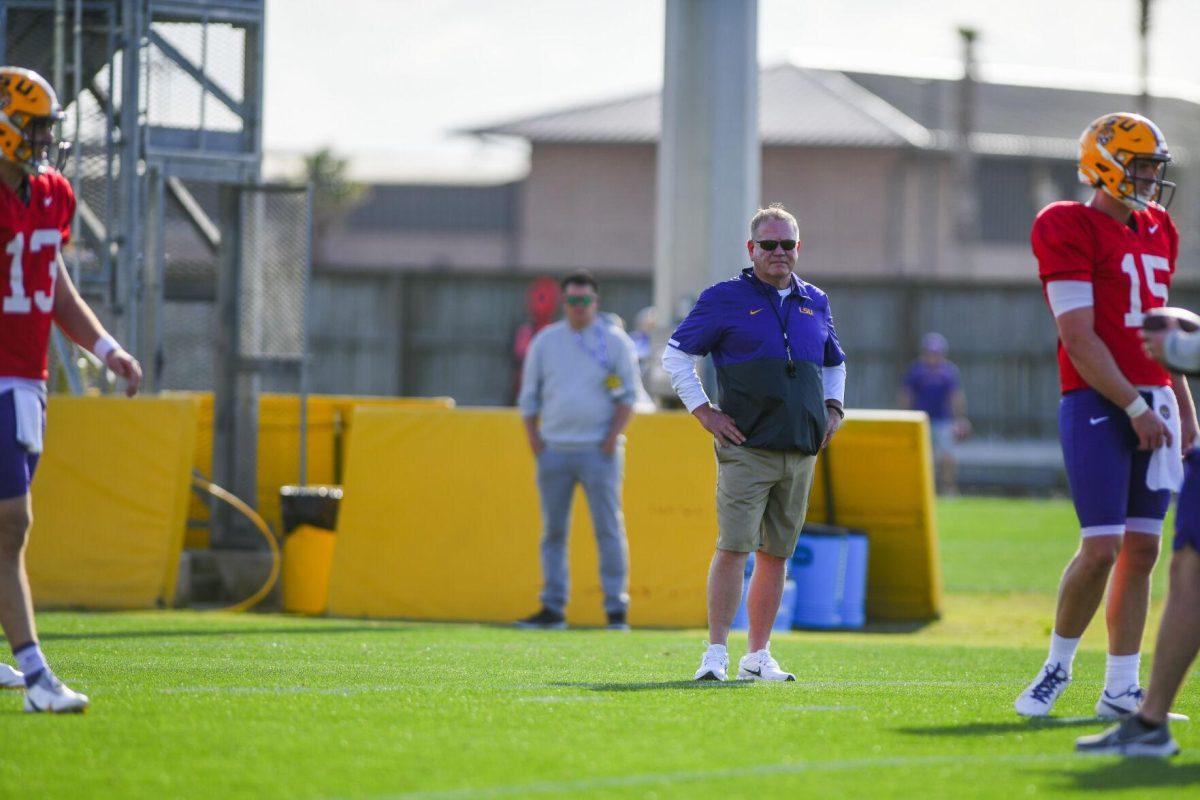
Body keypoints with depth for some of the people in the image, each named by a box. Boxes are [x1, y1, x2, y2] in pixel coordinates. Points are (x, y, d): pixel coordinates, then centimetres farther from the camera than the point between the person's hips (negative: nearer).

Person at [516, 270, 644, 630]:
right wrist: (533, 439, 3)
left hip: (598, 451, -3)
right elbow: (529, 395, 14)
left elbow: (629, 394, 1)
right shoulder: (545, 341, 11)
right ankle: (553, 608, 9)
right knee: (552, 530, 4)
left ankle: (616, 608, -4)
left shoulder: (615, 341, 4)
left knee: (609, 529, -5)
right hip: (554, 450, 3)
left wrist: (613, 438, -9)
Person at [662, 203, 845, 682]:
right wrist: (703, 411, -4)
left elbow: (835, 363, 33)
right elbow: (676, 355, 4)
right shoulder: (725, 299, 1)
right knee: (734, 548, -13)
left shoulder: (815, 303, 16)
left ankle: (758, 655, 12)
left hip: (801, 450, 5)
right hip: (746, 448, -5)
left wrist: (833, 408, 17)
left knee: (776, 554, 7)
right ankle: (716, 653, -10)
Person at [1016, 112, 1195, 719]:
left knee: (1142, 549, 4)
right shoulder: (1069, 230, -8)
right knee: (1102, 548, -11)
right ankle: (1058, 665, 8)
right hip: (1097, 403, -7)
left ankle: (1120, 688, 9)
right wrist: (1135, 408, -15)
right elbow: (1079, 339, -13)